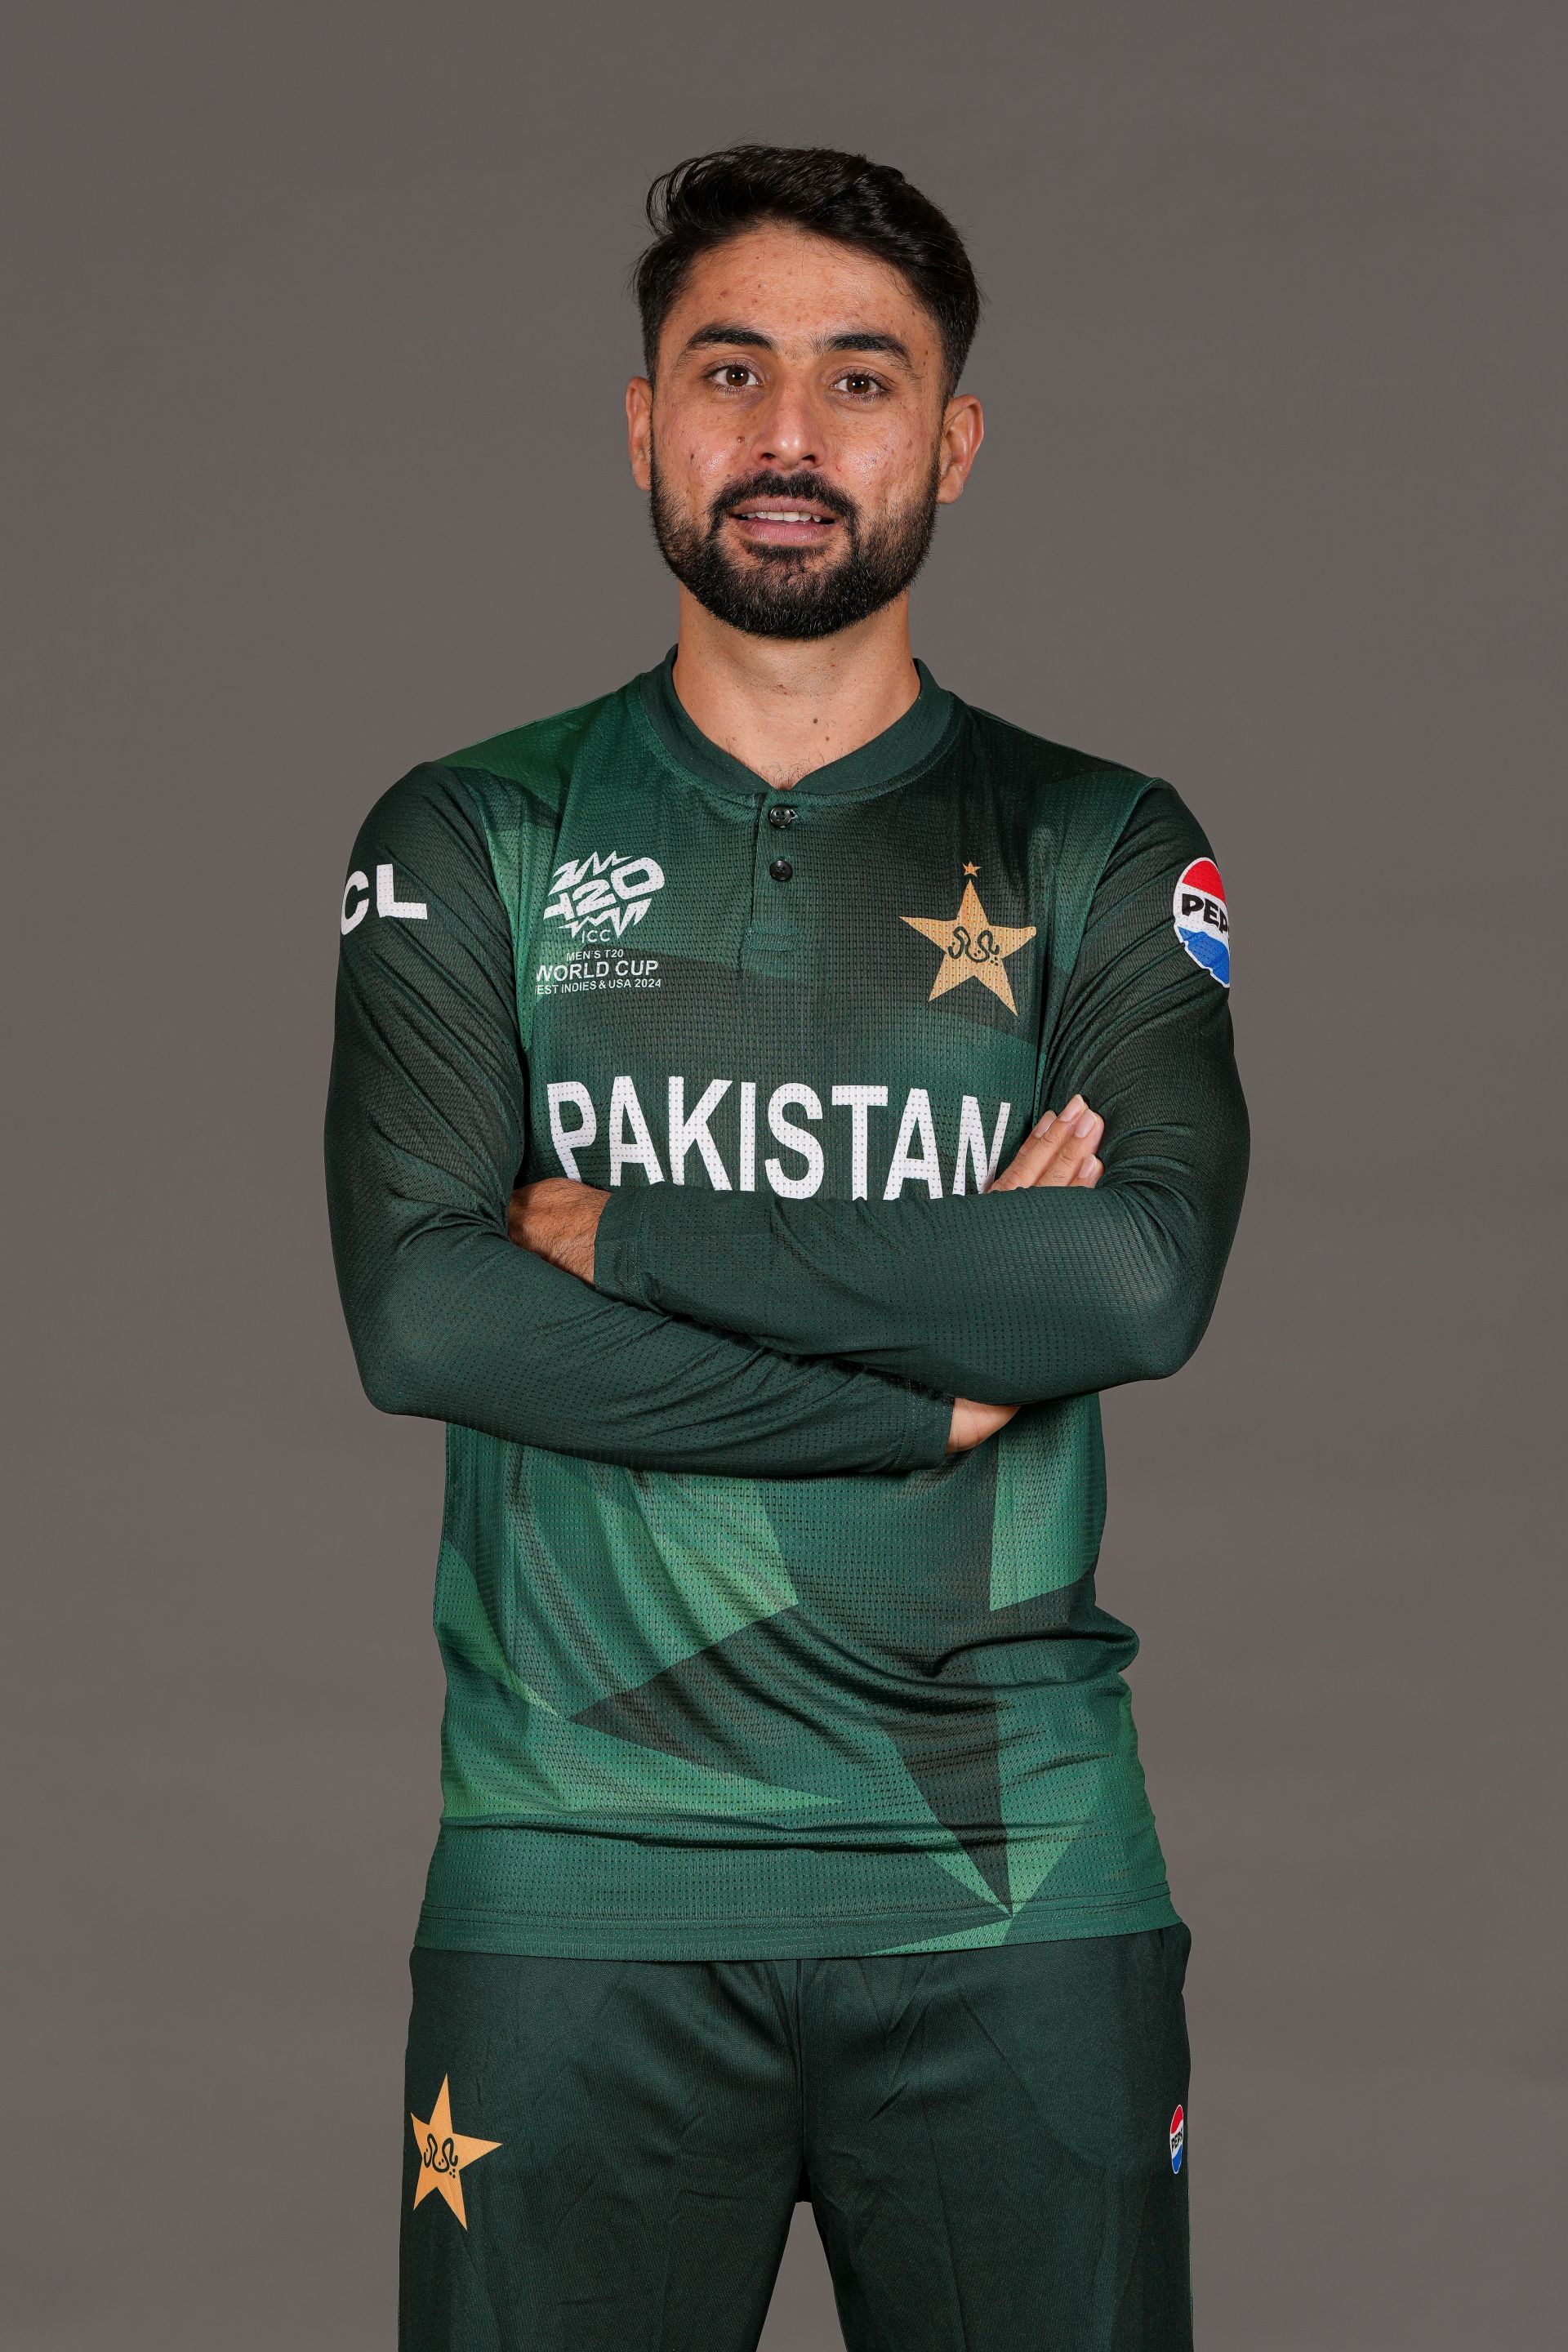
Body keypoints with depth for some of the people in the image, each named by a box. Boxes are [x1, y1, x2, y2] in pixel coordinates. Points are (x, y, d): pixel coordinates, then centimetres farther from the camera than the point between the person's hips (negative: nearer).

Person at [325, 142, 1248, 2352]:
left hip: (1017, 1879, 0)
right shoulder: (471, 842, 7)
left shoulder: (1101, 850, 7)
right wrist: (941, 1381, -10)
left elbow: (1148, 1278, -11)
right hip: (575, 1883, 0)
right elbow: (416, 1311, -8)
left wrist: (626, 1236, -10)